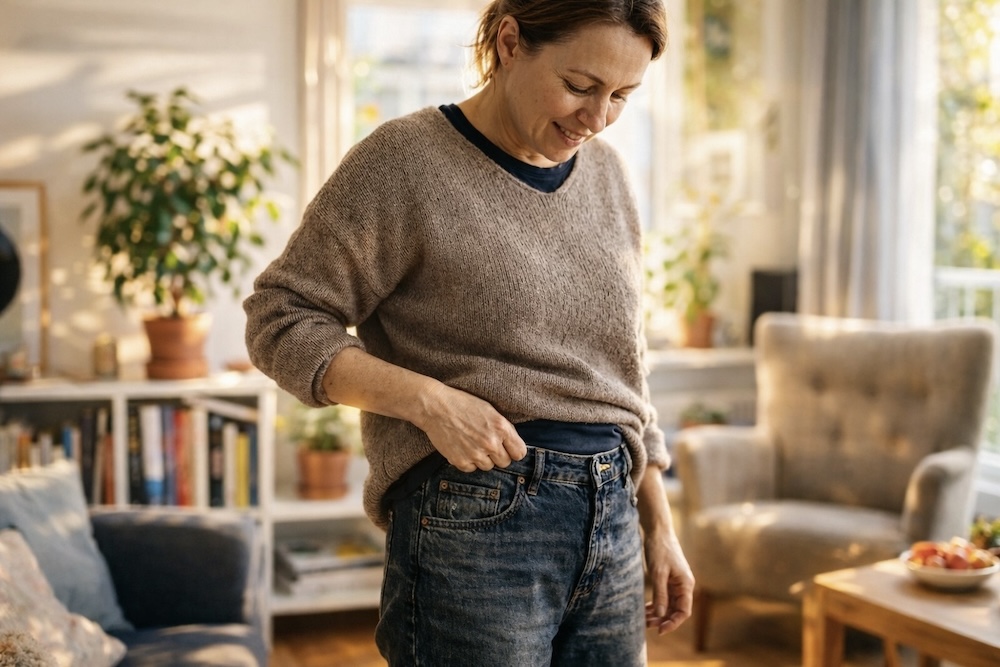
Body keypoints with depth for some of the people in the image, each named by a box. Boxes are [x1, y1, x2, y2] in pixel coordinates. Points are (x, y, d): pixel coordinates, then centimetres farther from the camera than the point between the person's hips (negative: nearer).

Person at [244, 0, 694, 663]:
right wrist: (428, 400, -20)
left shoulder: (607, 174, 12)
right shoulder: (405, 160, -8)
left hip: (611, 526, 6)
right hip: (474, 526, -6)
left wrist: (659, 526, 17)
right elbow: (280, 320, -8)